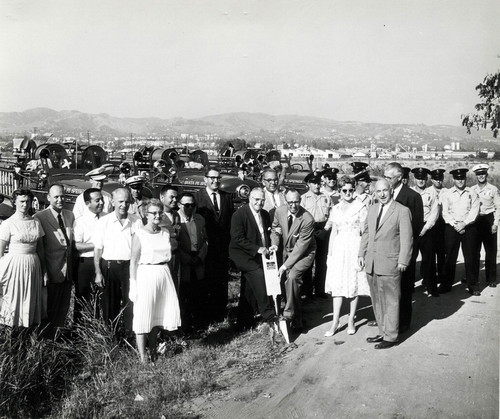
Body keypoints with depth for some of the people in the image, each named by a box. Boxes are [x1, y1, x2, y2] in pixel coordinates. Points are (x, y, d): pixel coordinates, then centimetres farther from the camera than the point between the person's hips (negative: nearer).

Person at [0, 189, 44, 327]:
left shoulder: (36, 222, 7)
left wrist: (42, 270, 14)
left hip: (33, 266, 4)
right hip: (14, 265, -4)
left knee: (30, 301, 8)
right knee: (14, 301, 1)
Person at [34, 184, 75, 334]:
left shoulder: (70, 215, 8)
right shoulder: (39, 217, -9)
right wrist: (43, 271, -12)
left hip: (68, 271, 5)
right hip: (52, 271, -5)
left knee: (64, 306, 15)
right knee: (50, 308, 7)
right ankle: (48, 335, 22)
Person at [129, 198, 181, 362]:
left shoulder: (165, 233, 10)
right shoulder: (139, 234, -5)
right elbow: (133, 261, -6)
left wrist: (167, 274, 7)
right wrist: (133, 285, -10)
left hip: (164, 274, 5)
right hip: (145, 275, -5)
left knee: (159, 314, 11)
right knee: (143, 316, -1)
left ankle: (153, 352, 27)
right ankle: (143, 358, 7)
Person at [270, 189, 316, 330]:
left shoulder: (307, 219, -26)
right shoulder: (279, 211, -10)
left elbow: (301, 246, -24)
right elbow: (275, 229, 11)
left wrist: (285, 266, -23)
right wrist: (274, 243, -9)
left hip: (304, 253, -5)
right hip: (287, 251, 6)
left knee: (292, 277, -29)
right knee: (292, 282, 8)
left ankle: (289, 313, -18)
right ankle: (297, 320, 21)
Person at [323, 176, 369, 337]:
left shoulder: (361, 208, -2)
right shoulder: (335, 209, 10)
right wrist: (329, 254, 10)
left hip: (355, 248, -3)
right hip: (339, 249, 3)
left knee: (354, 284, 3)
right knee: (337, 284, -1)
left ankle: (351, 320, 15)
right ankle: (335, 322, 1)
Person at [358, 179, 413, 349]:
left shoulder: (402, 211, -8)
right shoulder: (372, 209, 12)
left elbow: (407, 239, -8)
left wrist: (403, 261, -11)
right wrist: (361, 253, 11)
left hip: (389, 265, -6)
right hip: (371, 264, 7)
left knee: (390, 302, 2)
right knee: (377, 301, 14)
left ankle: (390, 337, 12)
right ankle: (383, 332, 27)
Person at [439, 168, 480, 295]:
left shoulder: (472, 194, 6)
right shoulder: (447, 194, 6)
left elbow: (474, 212, -2)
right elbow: (445, 212, 1)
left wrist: (464, 224, -13)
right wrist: (455, 225, -11)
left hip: (469, 227, 0)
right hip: (451, 228, 0)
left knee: (471, 257, 1)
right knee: (450, 257, 2)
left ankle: (472, 286, 10)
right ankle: (446, 285, 10)